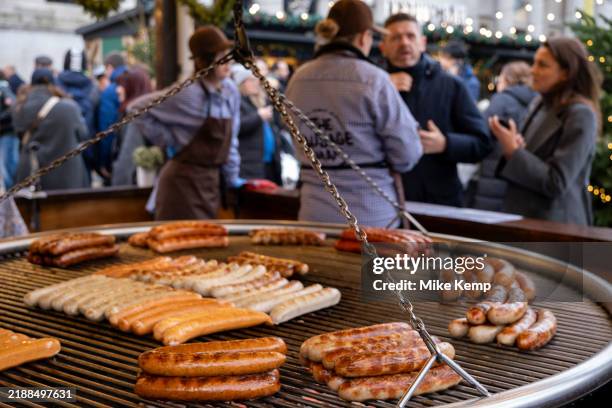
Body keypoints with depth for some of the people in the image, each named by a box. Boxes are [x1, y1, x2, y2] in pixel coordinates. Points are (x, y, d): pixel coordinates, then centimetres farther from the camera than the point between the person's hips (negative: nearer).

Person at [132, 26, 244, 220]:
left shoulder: (231, 91, 5)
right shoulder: (187, 94, -15)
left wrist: (232, 176, 18)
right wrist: (167, 142, -8)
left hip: (210, 181, 7)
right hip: (184, 181, -7)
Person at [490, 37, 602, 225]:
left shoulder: (580, 115, -14)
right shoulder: (540, 103, 8)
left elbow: (557, 183, -18)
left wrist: (513, 152, -18)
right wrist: (512, 148, -7)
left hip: (554, 224, -7)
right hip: (523, 216, 7)